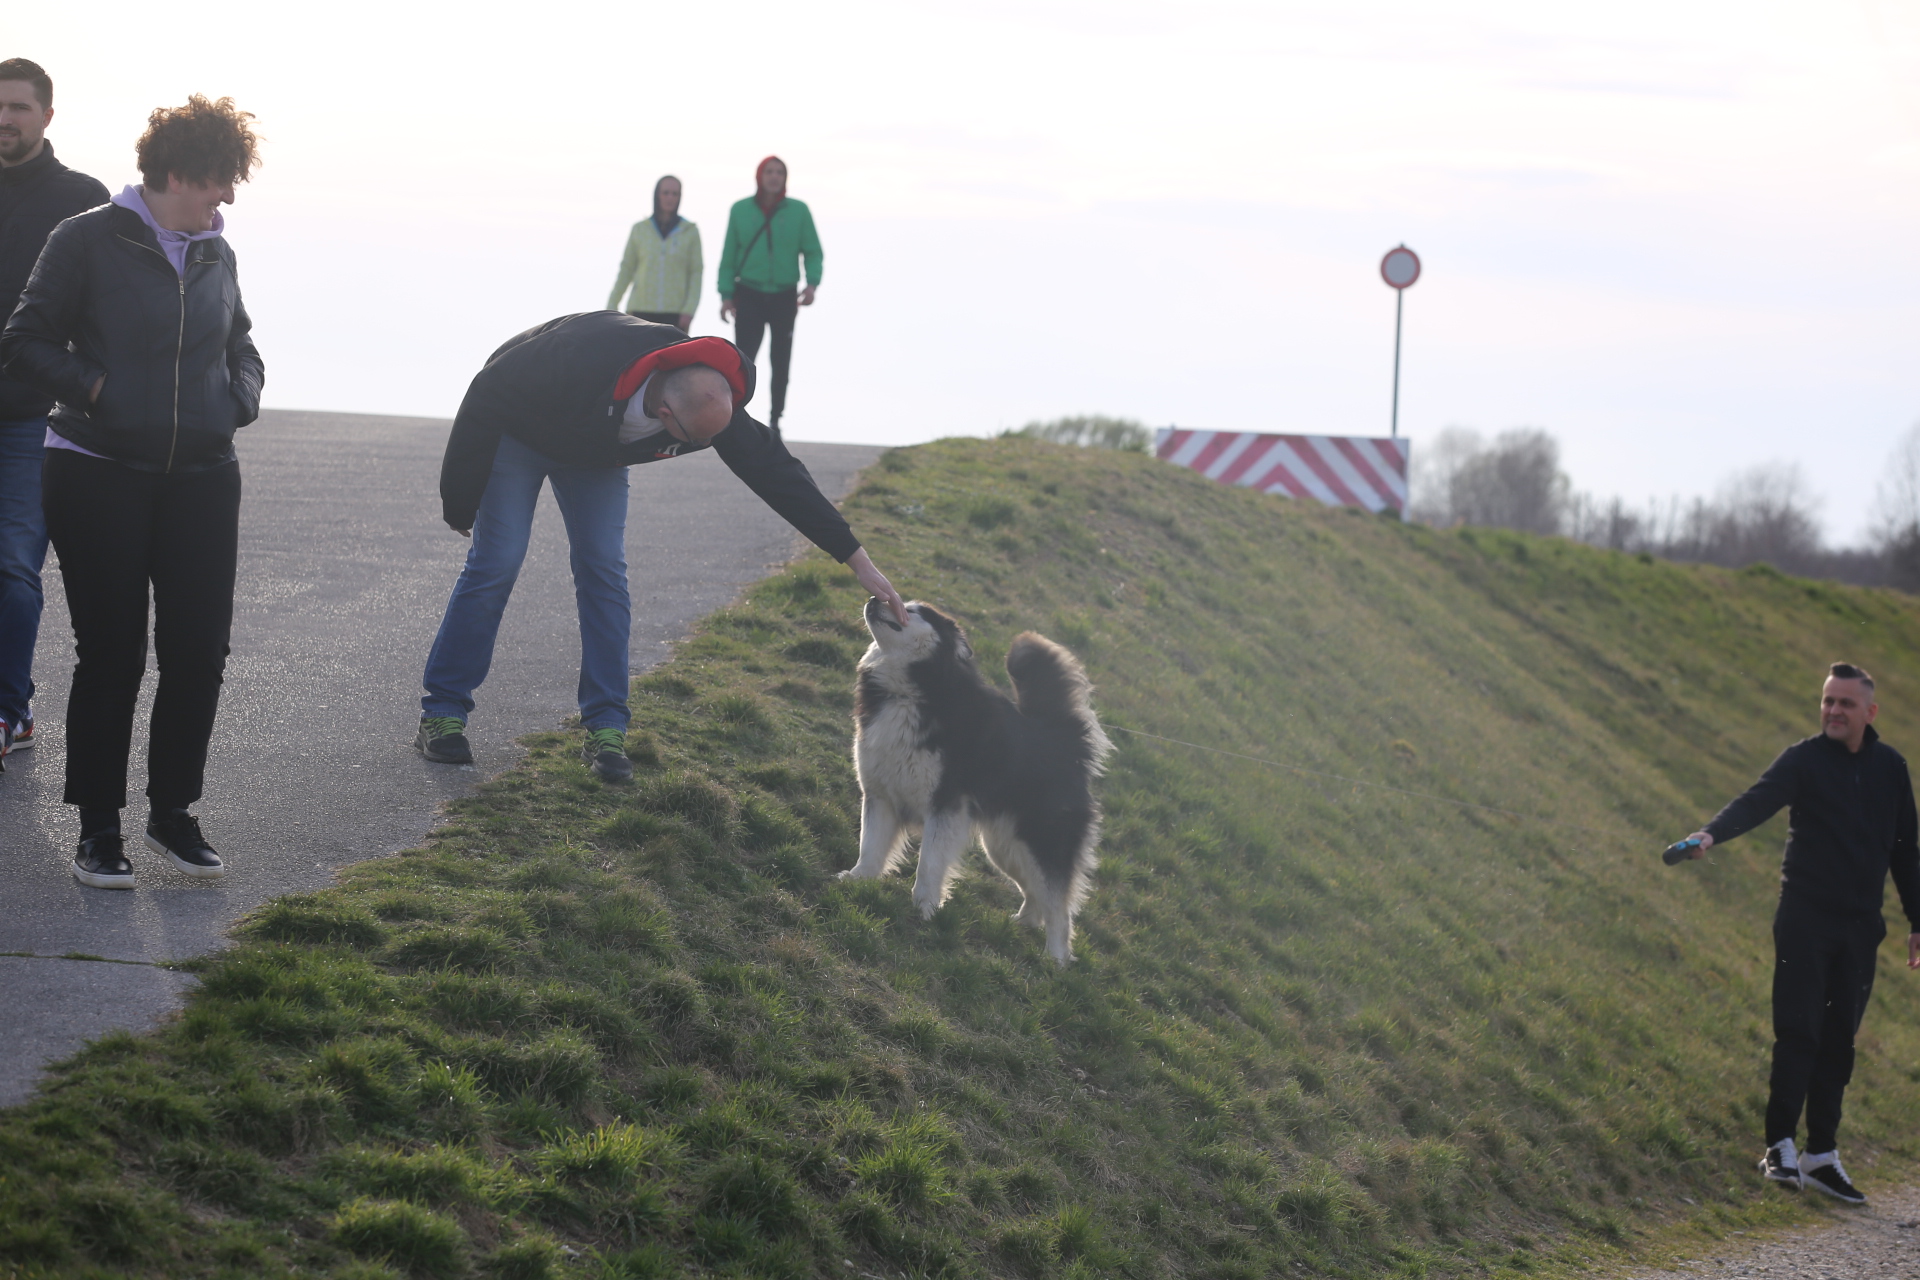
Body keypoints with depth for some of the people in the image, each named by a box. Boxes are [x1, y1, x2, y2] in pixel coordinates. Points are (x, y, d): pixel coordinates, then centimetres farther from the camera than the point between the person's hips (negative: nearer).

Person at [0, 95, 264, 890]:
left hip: (201, 476, 5)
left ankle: (173, 813, 18)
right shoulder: (89, 241, -6)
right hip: (99, 477, -5)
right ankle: (98, 830, 11)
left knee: (200, 652, 2)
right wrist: (97, 389, -14)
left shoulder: (216, 254, 10)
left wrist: (242, 395, 6)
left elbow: (239, 342, 26)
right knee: (111, 655, 0)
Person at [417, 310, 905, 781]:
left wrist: (858, 561, -21)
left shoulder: (713, 399, -30)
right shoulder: (582, 360, -44)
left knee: (604, 571, -7)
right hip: (518, 434, -4)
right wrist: (459, 500, -19)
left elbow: (777, 473, -21)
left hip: (595, 454, 4)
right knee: (495, 562, -12)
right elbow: (486, 400, -30)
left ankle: (605, 729, -3)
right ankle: (441, 714, -3)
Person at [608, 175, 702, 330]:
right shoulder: (639, 229, 8)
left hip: (674, 314, -1)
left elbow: (696, 273, 3)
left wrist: (689, 310, -8)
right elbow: (626, 270, 12)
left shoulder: (689, 231, 5)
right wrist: (612, 306, 7)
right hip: (642, 311, 1)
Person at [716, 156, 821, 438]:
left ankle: (775, 420, 21)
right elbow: (729, 255, 3)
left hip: (785, 296, 1)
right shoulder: (740, 210, 0)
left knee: (781, 362, 9)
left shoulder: (799, 211, -2)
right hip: (749, 295, -1)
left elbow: (812, 252, 0)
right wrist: (726, 294, -3)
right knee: (743, 360, -11)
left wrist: (812, 283, -17)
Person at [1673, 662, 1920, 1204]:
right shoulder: (1804, 759, -3)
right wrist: (1711, 834, -40)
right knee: (1798, 1032, -10)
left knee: (1839, 1041, 5)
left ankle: (1822, 1154, 10)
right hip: (1806, 916, -4)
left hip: (1861, 924, 4)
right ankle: (1780, 1146, -7)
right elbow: (1758, 801, -21)